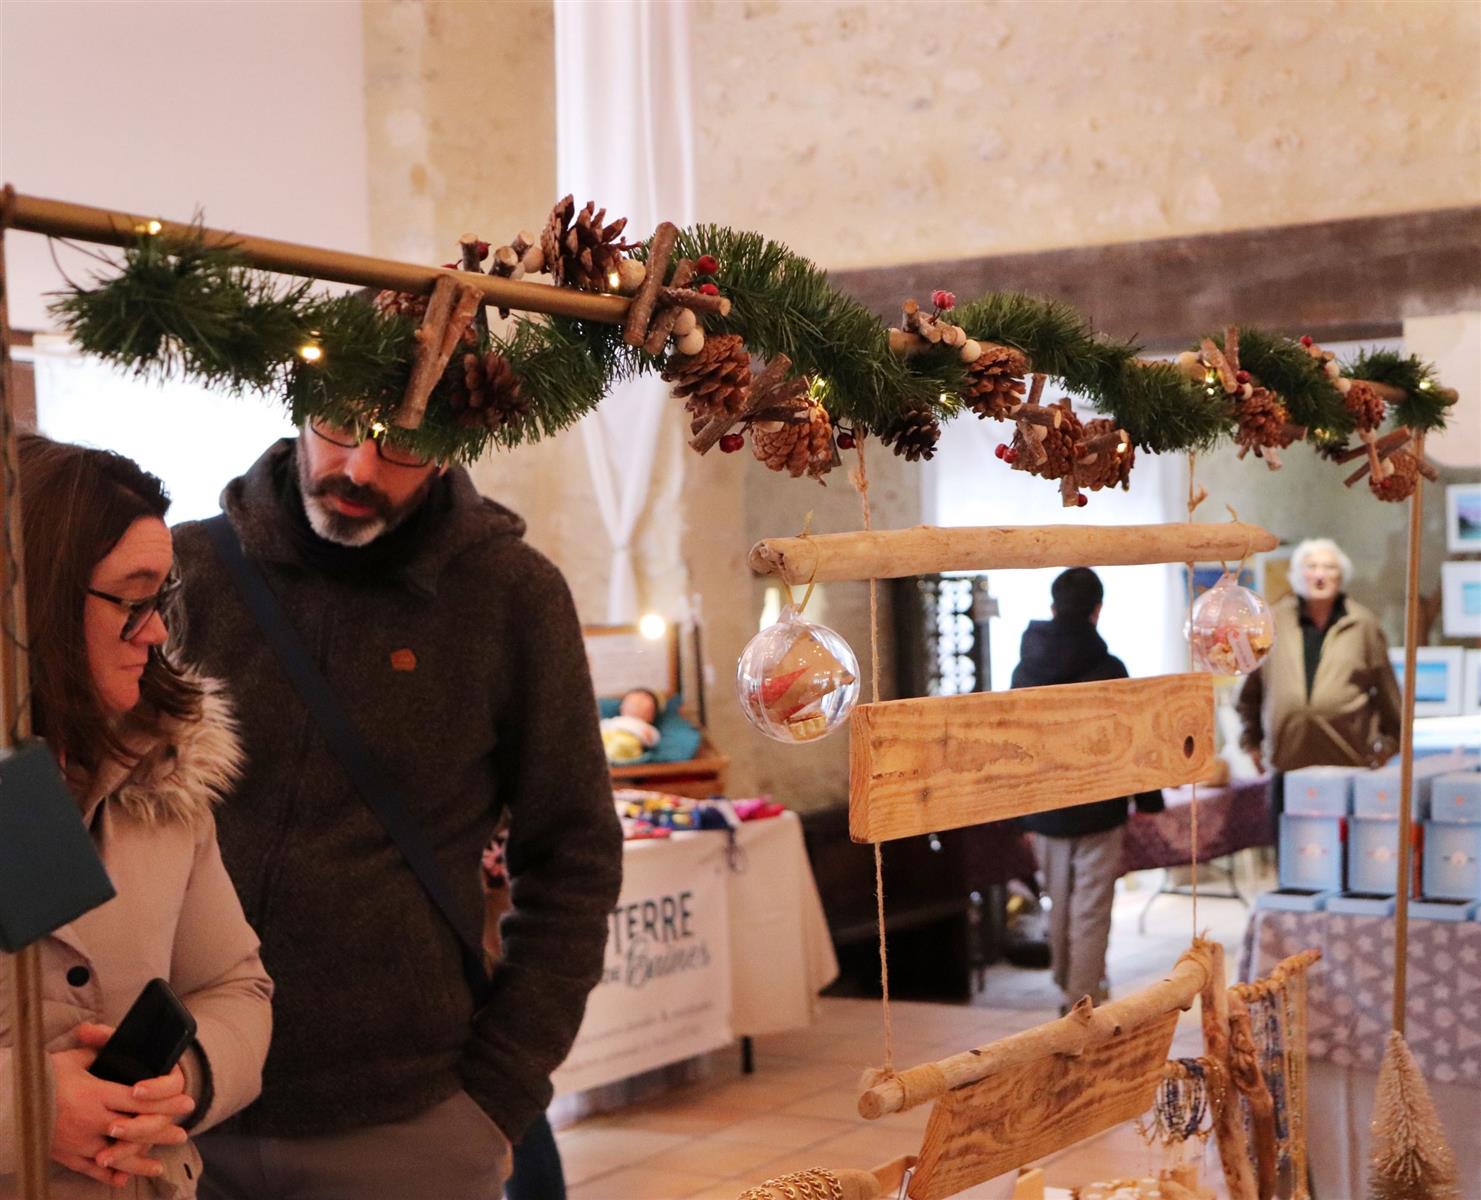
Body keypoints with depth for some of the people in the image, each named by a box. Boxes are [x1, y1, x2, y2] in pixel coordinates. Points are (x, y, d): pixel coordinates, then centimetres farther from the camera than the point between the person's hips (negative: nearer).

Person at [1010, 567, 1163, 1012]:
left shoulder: (1025, 669, 4)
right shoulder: (1107, 669, -12)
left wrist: (1022, 815, 16)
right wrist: (1149, 804, 1)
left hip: (1043, 809, 5)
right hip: (1097, 809, -5)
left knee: (1059, 907, 18)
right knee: (1090, 916, -1)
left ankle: (1068, 991, 31)